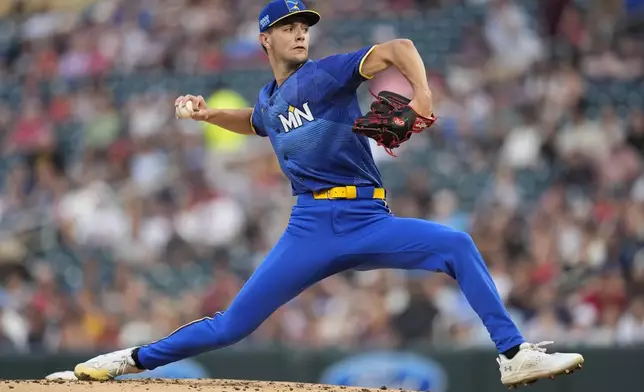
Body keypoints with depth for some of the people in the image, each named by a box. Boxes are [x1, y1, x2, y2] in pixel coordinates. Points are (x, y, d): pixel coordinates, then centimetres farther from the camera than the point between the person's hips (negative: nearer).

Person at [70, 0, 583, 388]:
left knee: (458, 245, -25)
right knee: (233, 325, -1)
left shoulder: (325, 74, 1)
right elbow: (254, 123, 43)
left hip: (369, 222, -2)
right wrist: (209, 114, 26)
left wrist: (422, 95, -31)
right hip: (312, 229, 2)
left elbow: (398, 49, -14)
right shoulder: (269, 100, 16)